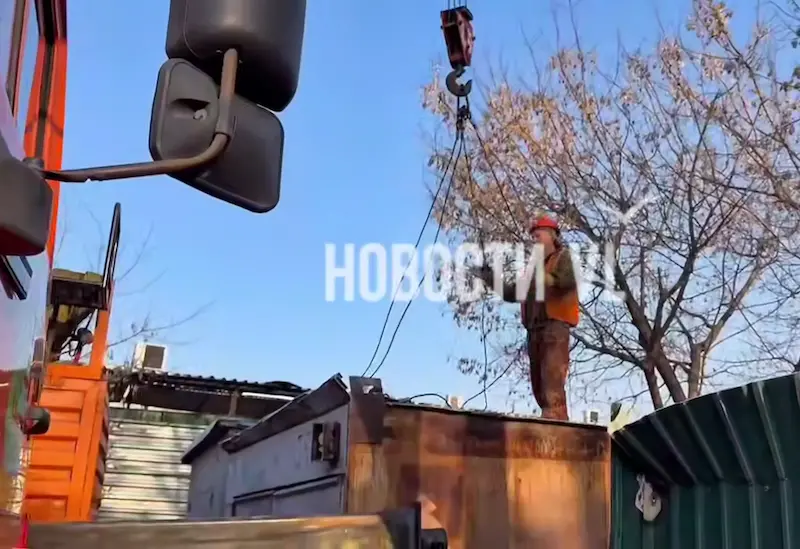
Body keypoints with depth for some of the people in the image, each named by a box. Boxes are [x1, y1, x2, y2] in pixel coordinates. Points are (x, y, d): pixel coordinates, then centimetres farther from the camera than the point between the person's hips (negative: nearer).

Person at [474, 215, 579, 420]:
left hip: (555, 326, -7)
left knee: (551, 383, -20)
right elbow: (512, 294, 24)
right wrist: (491, 279, 12)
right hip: (535, 330, 7)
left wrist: (541, 277, -19)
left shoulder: (564, 257, 10)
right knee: (539, 386, 2)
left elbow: (569, 281, -11)